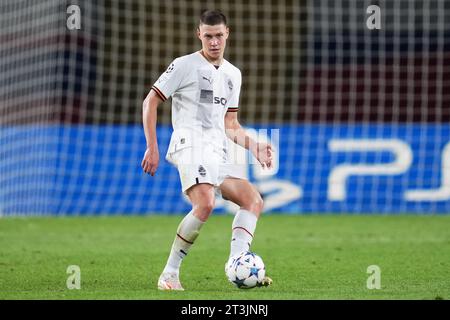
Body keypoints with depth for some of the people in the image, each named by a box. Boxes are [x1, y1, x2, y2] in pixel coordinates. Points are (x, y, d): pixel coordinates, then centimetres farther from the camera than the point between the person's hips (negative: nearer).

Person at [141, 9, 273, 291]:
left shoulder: (233, 74, 19)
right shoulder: (185, 65, 0)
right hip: (191, 145, -8)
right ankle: (169, 275, -20)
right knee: (205, 205, -28)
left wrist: (254, 147, 8)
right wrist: (152, 148, -8)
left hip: (218, 151, 8)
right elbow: (150, 102, 0)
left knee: (254, 201, -5)